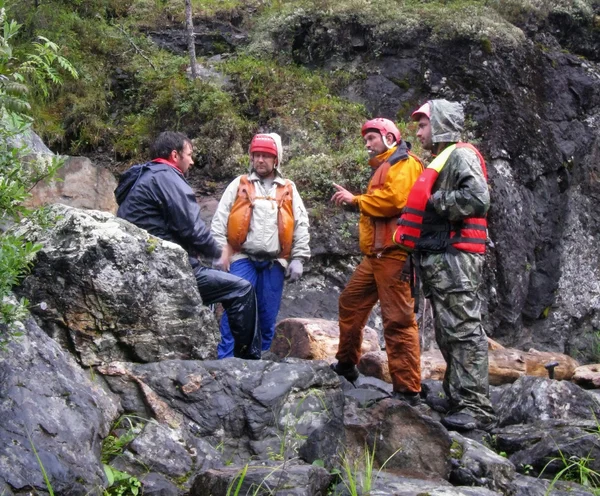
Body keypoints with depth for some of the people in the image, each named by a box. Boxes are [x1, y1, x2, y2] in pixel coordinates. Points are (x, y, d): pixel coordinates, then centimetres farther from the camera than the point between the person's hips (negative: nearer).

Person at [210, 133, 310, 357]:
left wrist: (298, 259, 3)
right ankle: (225, 359, -7)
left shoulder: (288, 190, 12)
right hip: (243, 259, -2)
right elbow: (220, 220, 3)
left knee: (268, 316, 6)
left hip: (274, 263, 2)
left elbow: (301, 226, 10)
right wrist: (221, 252, -6)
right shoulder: (239, 185, 7)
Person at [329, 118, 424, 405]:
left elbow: (395, 199, -20)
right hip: (375, 253, 11)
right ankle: (346, 365, 32)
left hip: (394, 253, -11)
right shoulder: (384, 167, 26)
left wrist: (356, 199, -11)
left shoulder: (404, 164, -5)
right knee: (350, 303, 18)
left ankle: (407, 390, -9)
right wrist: (352, 200, 6)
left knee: (398, 320, -11)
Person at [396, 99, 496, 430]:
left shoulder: (461, 155, -6)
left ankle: (475, 408, -13)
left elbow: (477, 199, -22)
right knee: (447, 334, 11)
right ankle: (458, 399, 17)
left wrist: (436, 202, -12)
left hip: (455, 258, -11)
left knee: (463, 330, -13)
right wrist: (415, 248, 16)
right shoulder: (440, 161, 25)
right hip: (438, 260, 11)